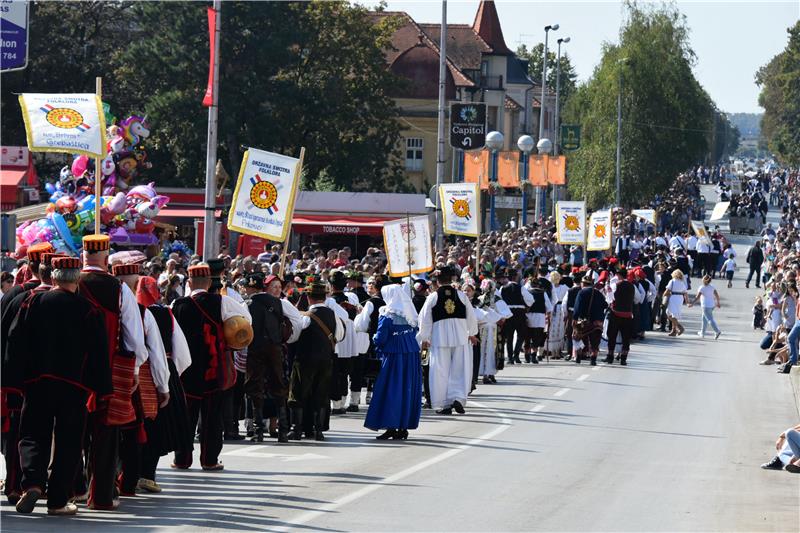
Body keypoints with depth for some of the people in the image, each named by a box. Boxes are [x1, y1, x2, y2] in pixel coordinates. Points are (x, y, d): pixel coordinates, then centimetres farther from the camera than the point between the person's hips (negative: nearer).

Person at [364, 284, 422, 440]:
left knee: (391, 391, 0)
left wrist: (375, 339, 6)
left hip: (394, 357, -6)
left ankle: (391, 426, -3)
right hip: (412, 356, 6)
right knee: (408, 390, 8)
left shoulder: (386, 317, -13)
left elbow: (379, 339, -14)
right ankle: (404, 426, 10)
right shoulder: (410, 315, 5)